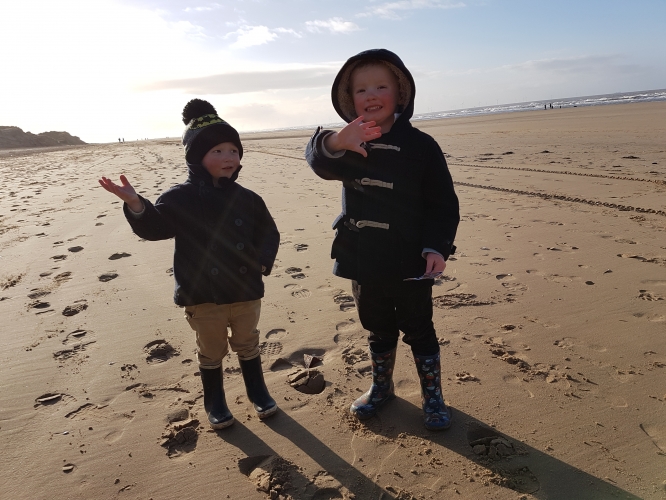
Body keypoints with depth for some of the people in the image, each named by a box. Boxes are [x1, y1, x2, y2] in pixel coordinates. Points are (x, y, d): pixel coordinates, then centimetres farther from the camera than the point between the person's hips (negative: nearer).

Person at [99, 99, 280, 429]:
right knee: (211, 352, 16)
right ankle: (214, 403, 36)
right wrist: (136, 206, -36)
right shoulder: (180, 198, -9)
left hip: (246, 291, 3)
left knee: (247, 346, 21)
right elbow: (154, 227, -17)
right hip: (202, 296, -2)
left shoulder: (247, 199, 0)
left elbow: (268, 233, 8)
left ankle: (258, 393, 41)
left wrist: (263, 261, -8)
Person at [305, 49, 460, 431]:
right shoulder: (349, 145, 1)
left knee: (419, 330, 11)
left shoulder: (420, 145, -8)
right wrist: (336, 143, -45)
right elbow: (320, 162, -22)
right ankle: (382, 387, 41)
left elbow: (444, 204, -7)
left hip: (410, 263, -3)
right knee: (378, 329, 21)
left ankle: (433, 395, 30)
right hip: (364, 261, 4)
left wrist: (436, 247, -21)